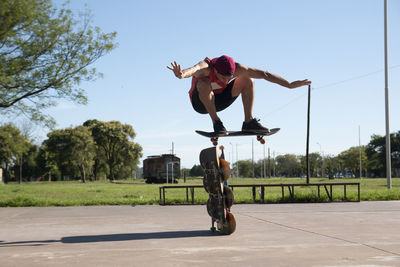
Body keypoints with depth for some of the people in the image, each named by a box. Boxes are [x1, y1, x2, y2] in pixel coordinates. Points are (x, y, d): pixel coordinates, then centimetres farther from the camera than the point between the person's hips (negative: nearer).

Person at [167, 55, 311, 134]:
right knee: (204, 83, -38)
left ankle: (249, 121, -10)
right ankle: (216, 122, -25)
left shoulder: (235, 68, -22)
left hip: (217, 101, 4)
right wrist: (181, 74, -84)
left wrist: (289, 85, -20)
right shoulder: (205, 67, -34)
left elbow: (263, 74, -18)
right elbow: (194, 69, -60)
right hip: (200, 103, -4)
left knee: (247, 80, -11)